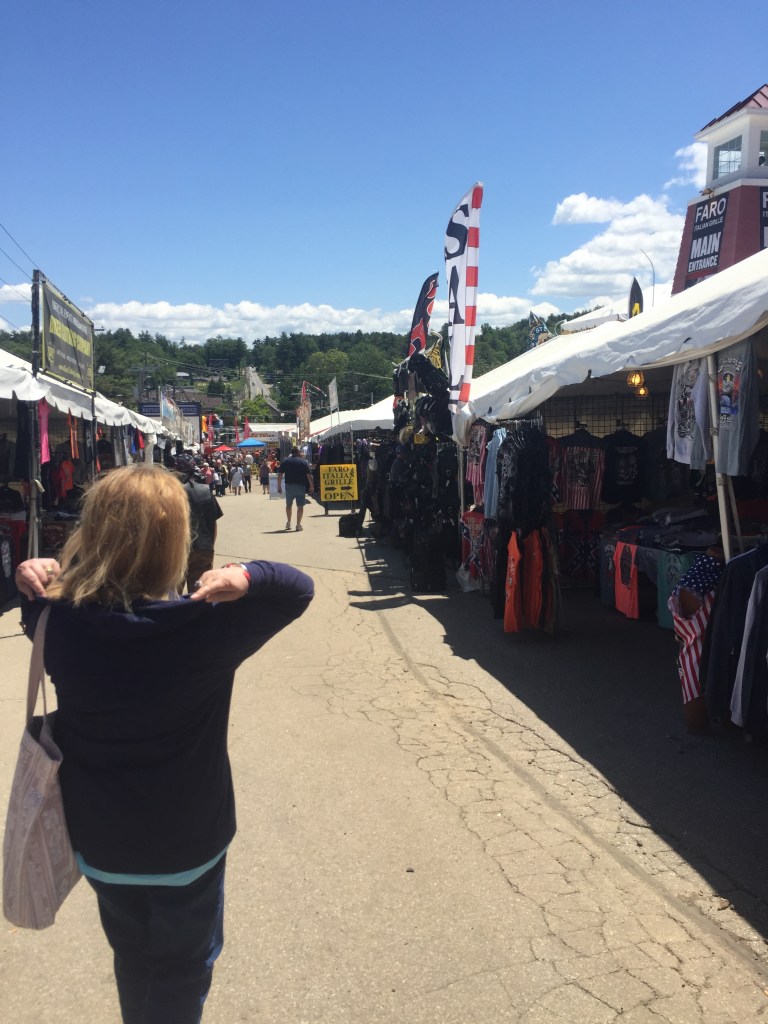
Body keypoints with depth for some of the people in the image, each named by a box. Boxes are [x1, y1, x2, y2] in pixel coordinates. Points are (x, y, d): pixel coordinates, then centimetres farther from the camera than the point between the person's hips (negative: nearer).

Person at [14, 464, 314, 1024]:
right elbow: (298, 588, -14)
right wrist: (246, 576, -32)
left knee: (132, 957, 30)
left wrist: (36, 574, -14)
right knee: (184, 969, 23)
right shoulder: (205, 627, -26)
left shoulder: (60, 622, -18)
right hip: (187, 843, -3)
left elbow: (38, 600, 7)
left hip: (100, 841, 4)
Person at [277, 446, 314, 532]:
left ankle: (288, 522, 23)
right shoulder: (304, 462, 0)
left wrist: (279, 486, 6)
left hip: (289, 485, 2)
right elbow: (309, 475, -5)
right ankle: (298, 525, -1)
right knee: (300, 506, 2)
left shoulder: (285, 461, 5)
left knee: (288, 504, 19)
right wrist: (311, 486, 3)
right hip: (301, 486, -2)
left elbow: (280, 475, 1)